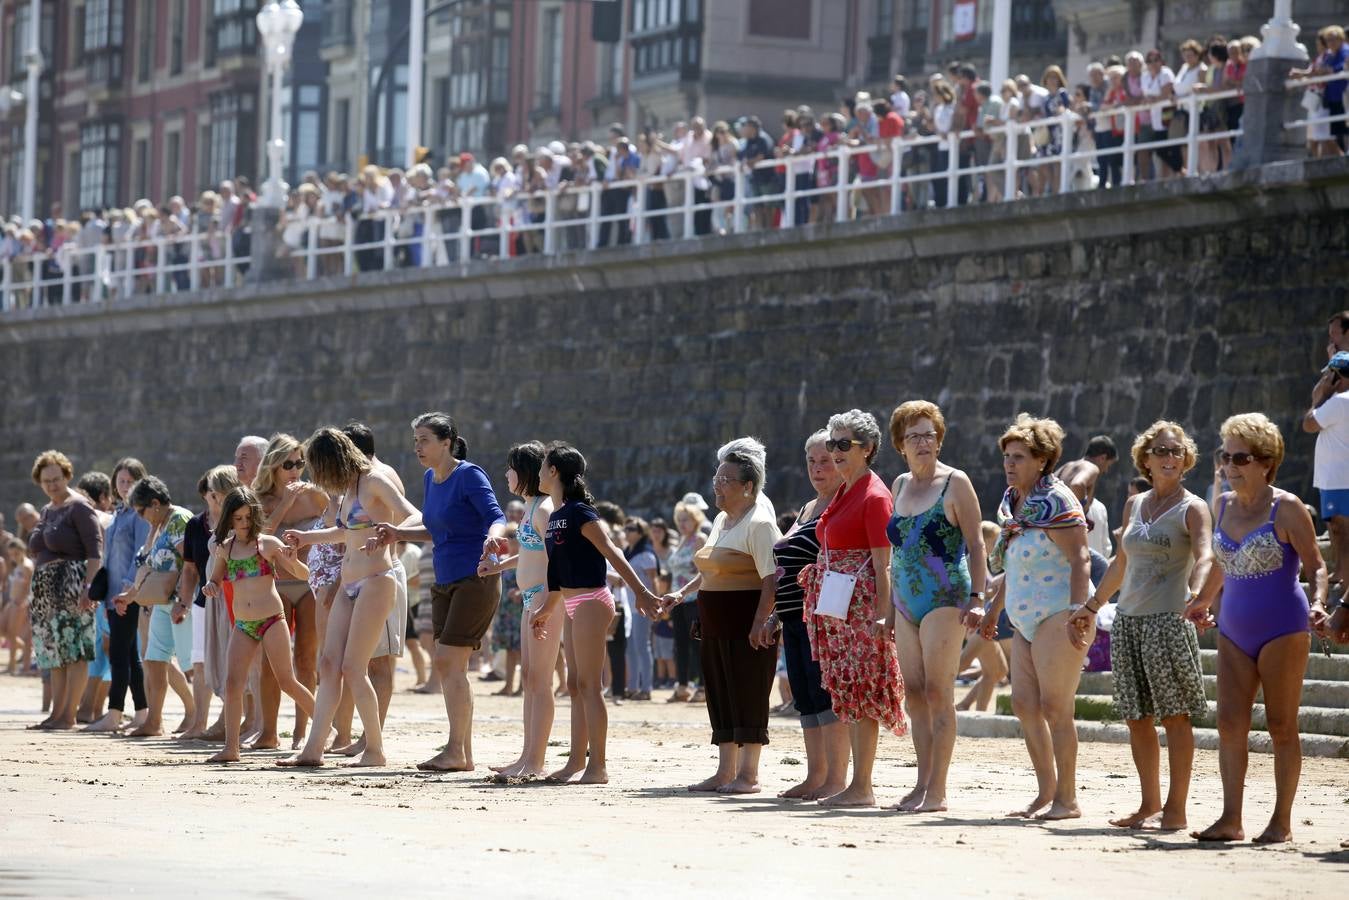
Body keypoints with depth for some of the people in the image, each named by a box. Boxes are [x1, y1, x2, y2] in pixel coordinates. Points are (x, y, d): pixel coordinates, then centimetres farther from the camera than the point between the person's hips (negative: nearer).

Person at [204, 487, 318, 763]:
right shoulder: (224, 548, 8)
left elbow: (303, 575, -2)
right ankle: (231, 748, -7)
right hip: (242, 625, 4)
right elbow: (215, 581, 20)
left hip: (272, 621, -4)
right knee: (232, 683, -8)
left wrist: (293, 561, -23)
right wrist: (209, 586, -4)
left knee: (287, 681, -2)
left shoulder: (268, 543, -2)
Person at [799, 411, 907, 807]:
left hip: (860, 605, -9)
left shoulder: (874, 496, -11)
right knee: (847, 692, 9)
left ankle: (862, 788, -7)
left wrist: (883, 614, -20)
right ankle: (856, 785, 13)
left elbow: (883, 563, -16)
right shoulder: (843, 492, 16)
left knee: (859, 691, -8)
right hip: (834, 607, 9)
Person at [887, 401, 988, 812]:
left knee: (938, 693, -9)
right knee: (914, 694, 5)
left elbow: (976, 544, -6)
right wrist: (889, 610, 20)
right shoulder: (900, 485, 15)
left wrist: (976, 598, -15)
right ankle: (923, 784, 9)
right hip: (907, 602, 7)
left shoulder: (955, 483, -4)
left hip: (945, 600, -7)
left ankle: (937, 790, -9)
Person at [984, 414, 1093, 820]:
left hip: (1058, 617, -9)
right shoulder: (1013, 501, 15)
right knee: (1024, 704, 7)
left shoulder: (1056, 502, -12)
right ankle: (1046, 794, 14)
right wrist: (995, 609, 28)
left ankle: (1067, 799, -3)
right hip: (1026, 619, 9)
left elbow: (1080, 560, -18)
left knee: (1054, 707, -8)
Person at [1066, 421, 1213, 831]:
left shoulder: (1192, 508, -3)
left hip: (1168, 620, -6)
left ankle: (1176, 808, -3)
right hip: (1128, 620, 6)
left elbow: (1205, 557, -20)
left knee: (1175, 715, -6)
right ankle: (1150, 803, 16)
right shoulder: (1135, 504, 16)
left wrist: (1196, 595, -39)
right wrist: (1091, 608, 28)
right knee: (1136, 717, 7)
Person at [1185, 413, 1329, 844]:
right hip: (1234, 627, 6)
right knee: (1230, 723, -3)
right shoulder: (1225, 505, 9)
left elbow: (1315, 565, -8)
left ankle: (1282, 821, 6)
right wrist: (1203, 600, 37)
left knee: (1280, 725, 0)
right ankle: (1231, 820, -2)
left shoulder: (1286, 509, -9)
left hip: (1282, 628, -6)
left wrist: (1317, 603, -26)